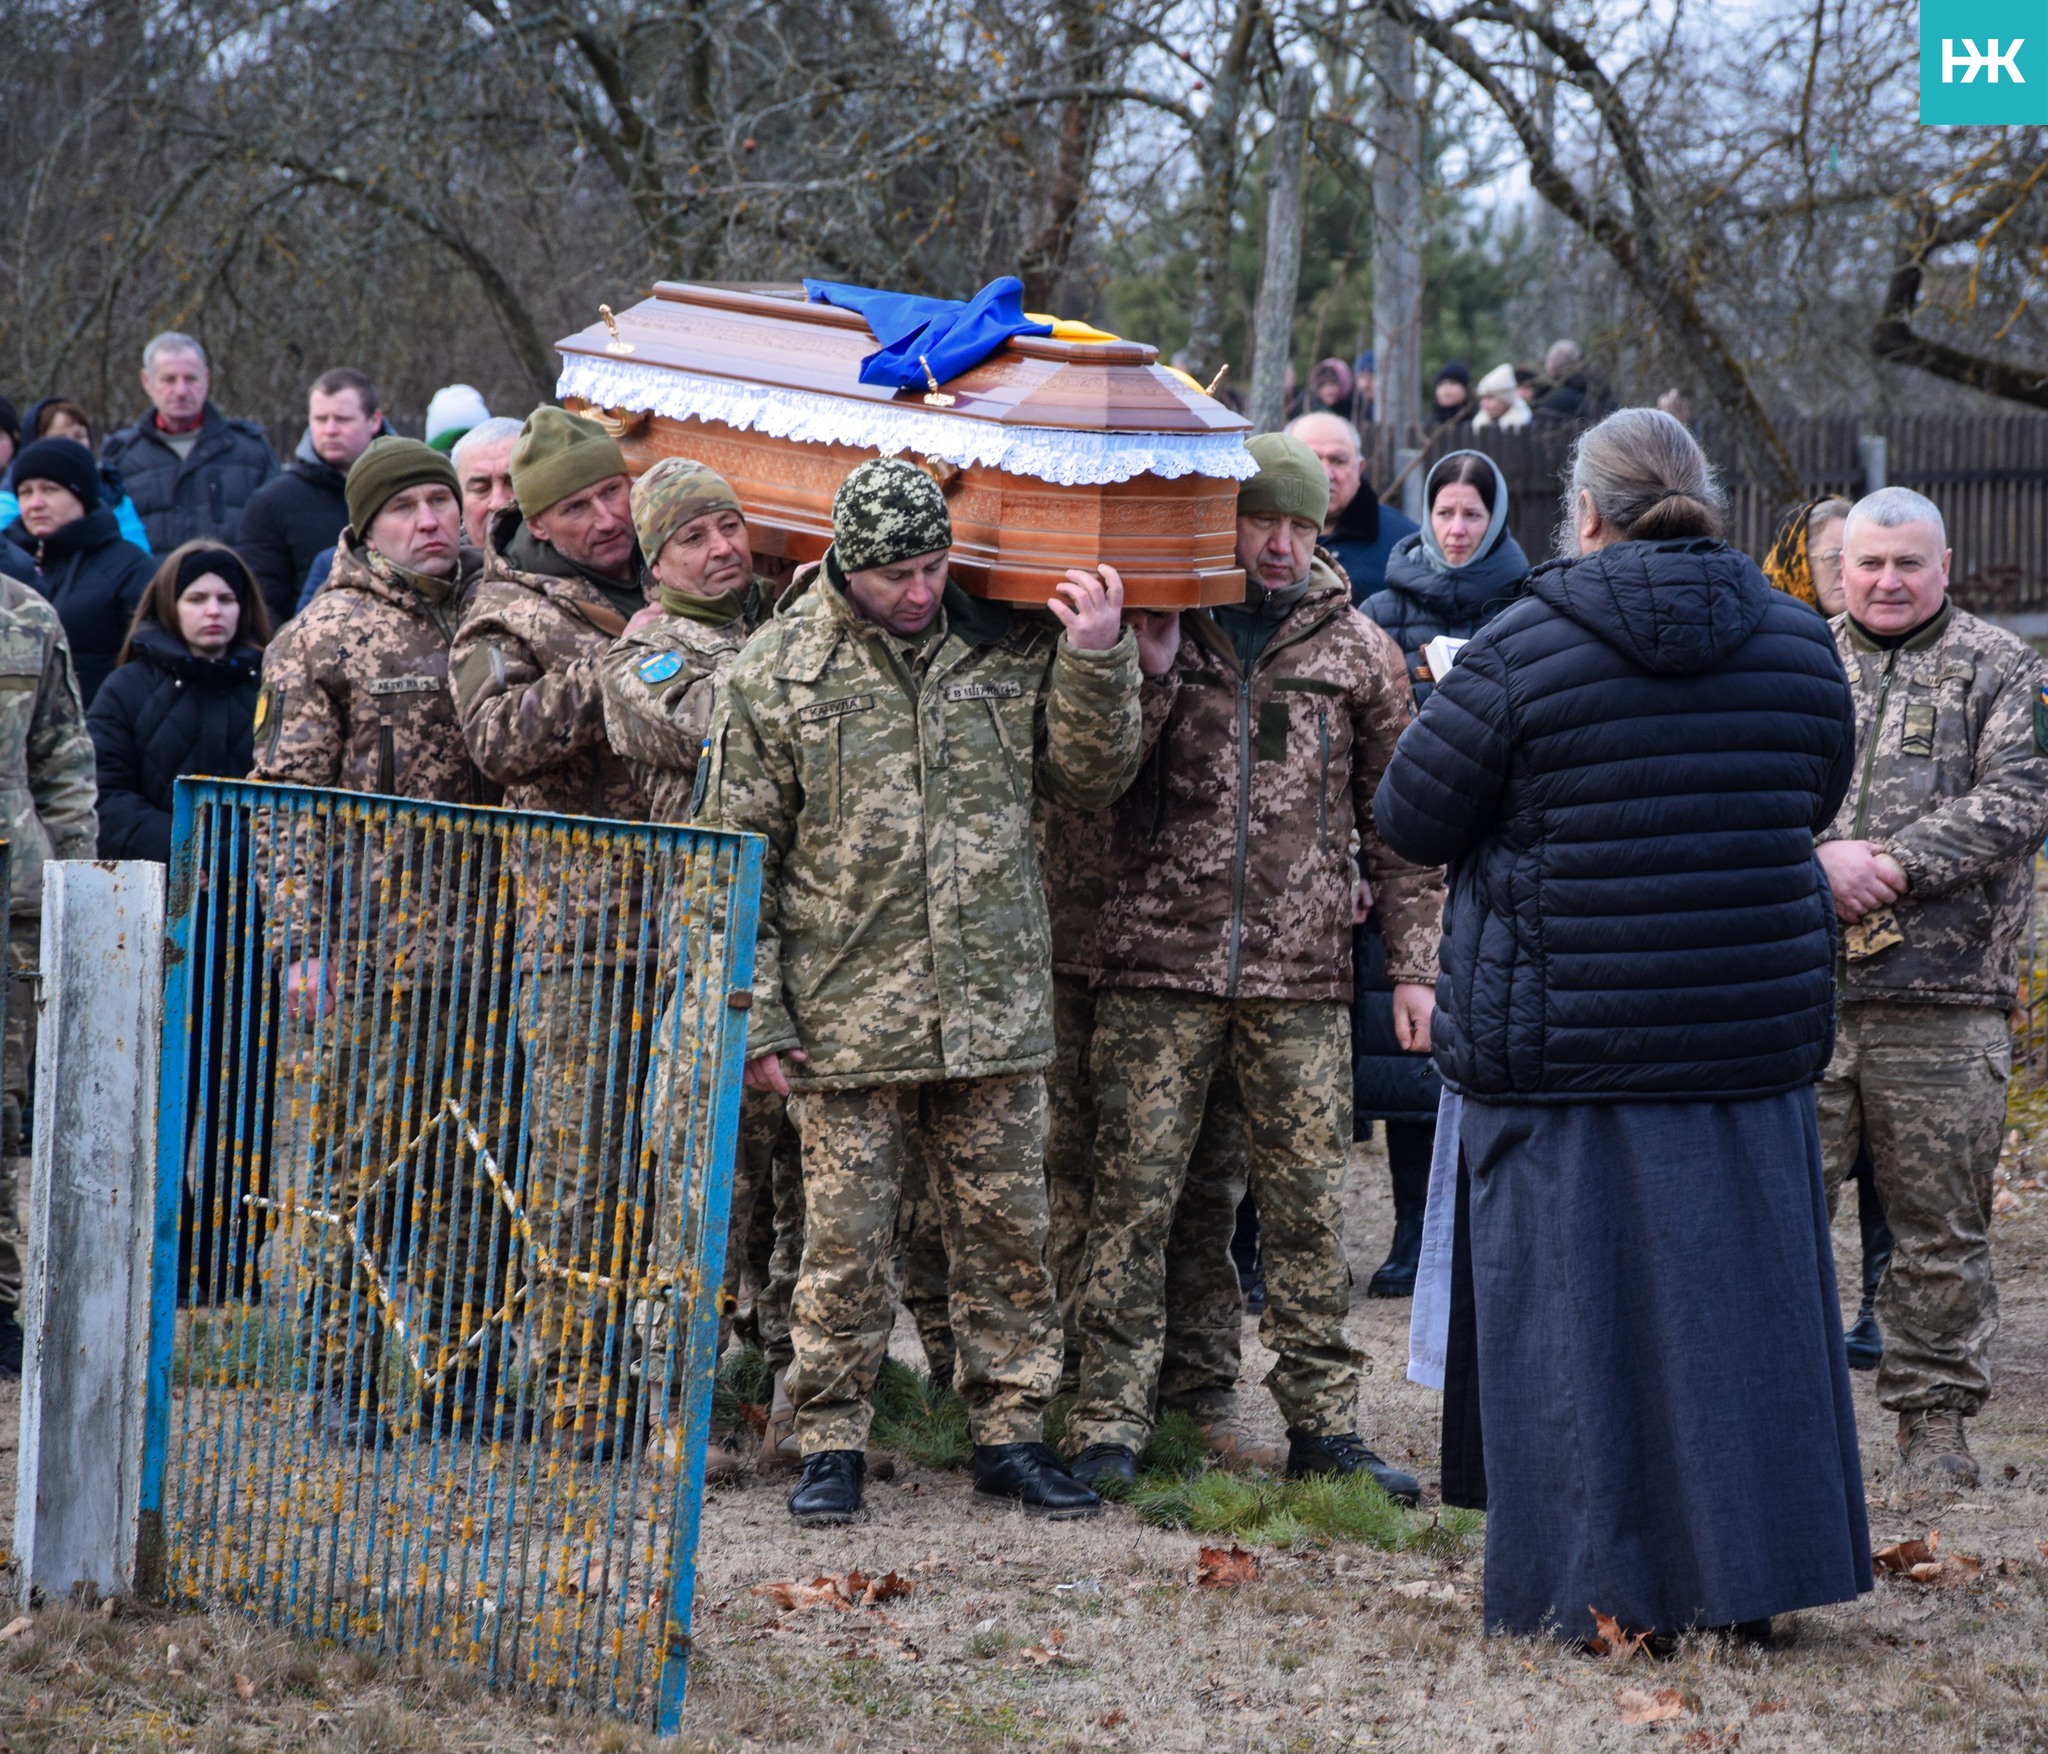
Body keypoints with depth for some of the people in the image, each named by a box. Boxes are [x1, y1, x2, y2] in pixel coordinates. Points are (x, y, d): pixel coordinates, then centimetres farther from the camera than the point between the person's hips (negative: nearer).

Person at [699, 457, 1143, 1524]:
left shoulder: (1010, 651, 6)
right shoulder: (778, 672, -2)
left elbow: (1092, 781, 11)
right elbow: (737, 855, 0)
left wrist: (1098, 664, -5)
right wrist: (755, 1013, -4)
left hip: (994, 1011, 3)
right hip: (847, 1017, -2)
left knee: (1005, 1231, 8)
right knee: (846, 1239, 2)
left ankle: (1009, 1433, 19)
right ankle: (832, 1445, 13)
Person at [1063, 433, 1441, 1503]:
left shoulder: (1357, 650, 9)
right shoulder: (1152, 631, 6)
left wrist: (1413, 965, 7)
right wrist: (1152, 672, -11)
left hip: (1302, 975, 1)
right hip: (1158, 963, -1)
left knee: (1308, 1203, 4)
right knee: (1133, 1193, -4)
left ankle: (1323, 1425, 11)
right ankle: (1109, 1427, 0)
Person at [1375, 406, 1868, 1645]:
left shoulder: (1523, 653, -11)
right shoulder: (1799, 645, 1)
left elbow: (1412, 819, -3)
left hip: (1567, 1043, -3)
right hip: (1755, 1032, 4)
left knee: (1575, 1306, 4)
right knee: (1741, 1291, 12)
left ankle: (1593, 1590, 5)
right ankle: (1744, 1580, 18)